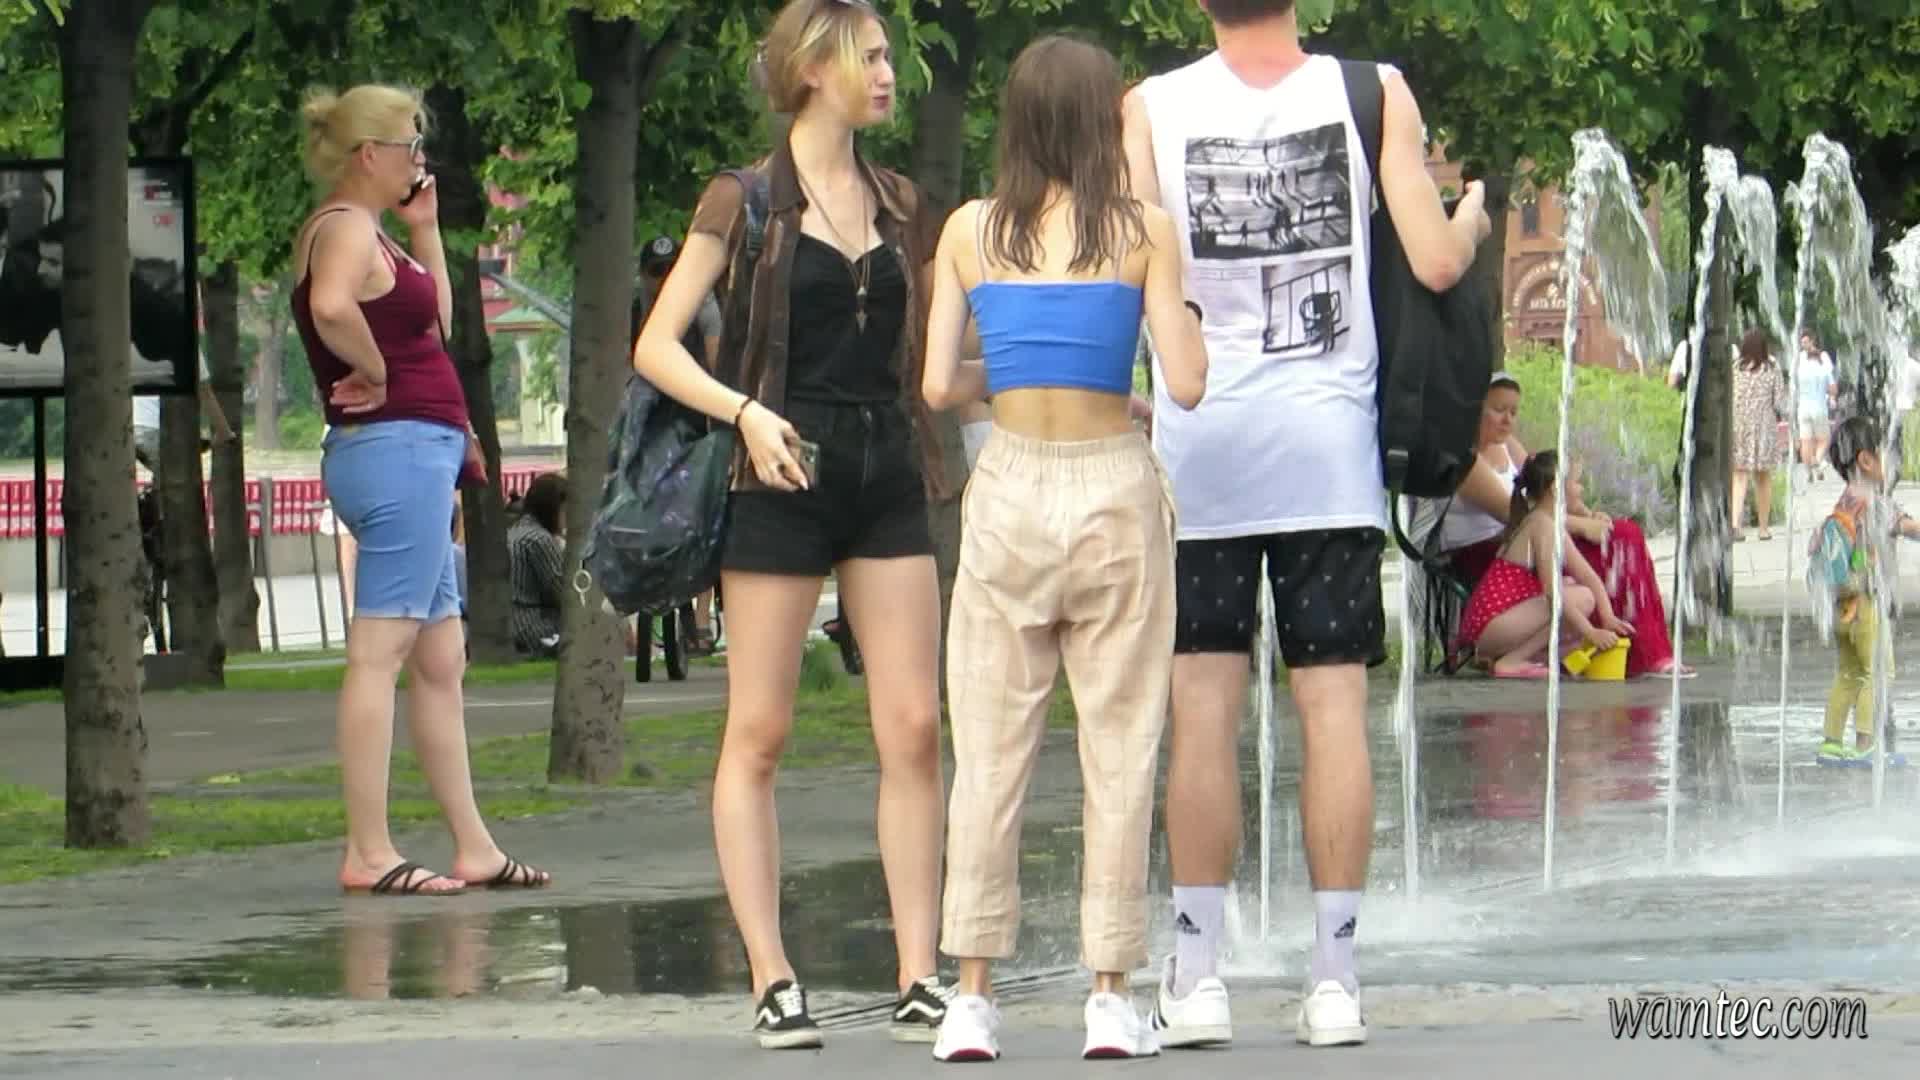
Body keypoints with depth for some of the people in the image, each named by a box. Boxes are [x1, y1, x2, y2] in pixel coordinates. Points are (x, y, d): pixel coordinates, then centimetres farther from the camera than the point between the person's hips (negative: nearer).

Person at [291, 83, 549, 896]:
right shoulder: (346, 228, -11)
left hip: (417, 453, 11)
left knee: (442, 661, 13)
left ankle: (474, 848, 17)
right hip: (394, 447, -11)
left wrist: (426, 230, 20)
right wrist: (375, 375, -17)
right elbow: (332, 308, -32)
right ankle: (368, 853, -12)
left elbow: (434, 319, 27)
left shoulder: (365, 231, 20)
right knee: (379, 654, -11)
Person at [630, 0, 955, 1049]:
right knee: (758, 733, -3)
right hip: (782, 478, -4)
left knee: (914, 727, -3)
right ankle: (771, 980, 0)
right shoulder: (743, 203, 0)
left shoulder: (902, 207, 14)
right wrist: (743, 412, -17)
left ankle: (919, 976, -2)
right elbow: (657, 345, -3)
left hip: (888, 476, 4)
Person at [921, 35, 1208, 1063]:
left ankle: (972, 997, 3)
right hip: (1113, 486, -2)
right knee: (1118, 748, 5)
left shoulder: (971, 231, 1)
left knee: (990, 748, 6)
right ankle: (1110, 997, 4)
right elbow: (1187, 385, -6)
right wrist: (1182, 309, 12)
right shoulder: (1142, 231, -5)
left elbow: (939, 384, 1)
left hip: (1008, 486, 2)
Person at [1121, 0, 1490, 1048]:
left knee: (1203, 711, 3)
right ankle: (1334, 975, 3)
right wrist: (1473, 214, 15)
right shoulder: (1373, 94, -3)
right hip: (1330, 444, 0)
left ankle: (1195, 975, 2)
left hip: (1199, 445, 0)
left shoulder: (1152, 108, -4)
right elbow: (1437, 263, -6)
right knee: (1334, 707, 3)